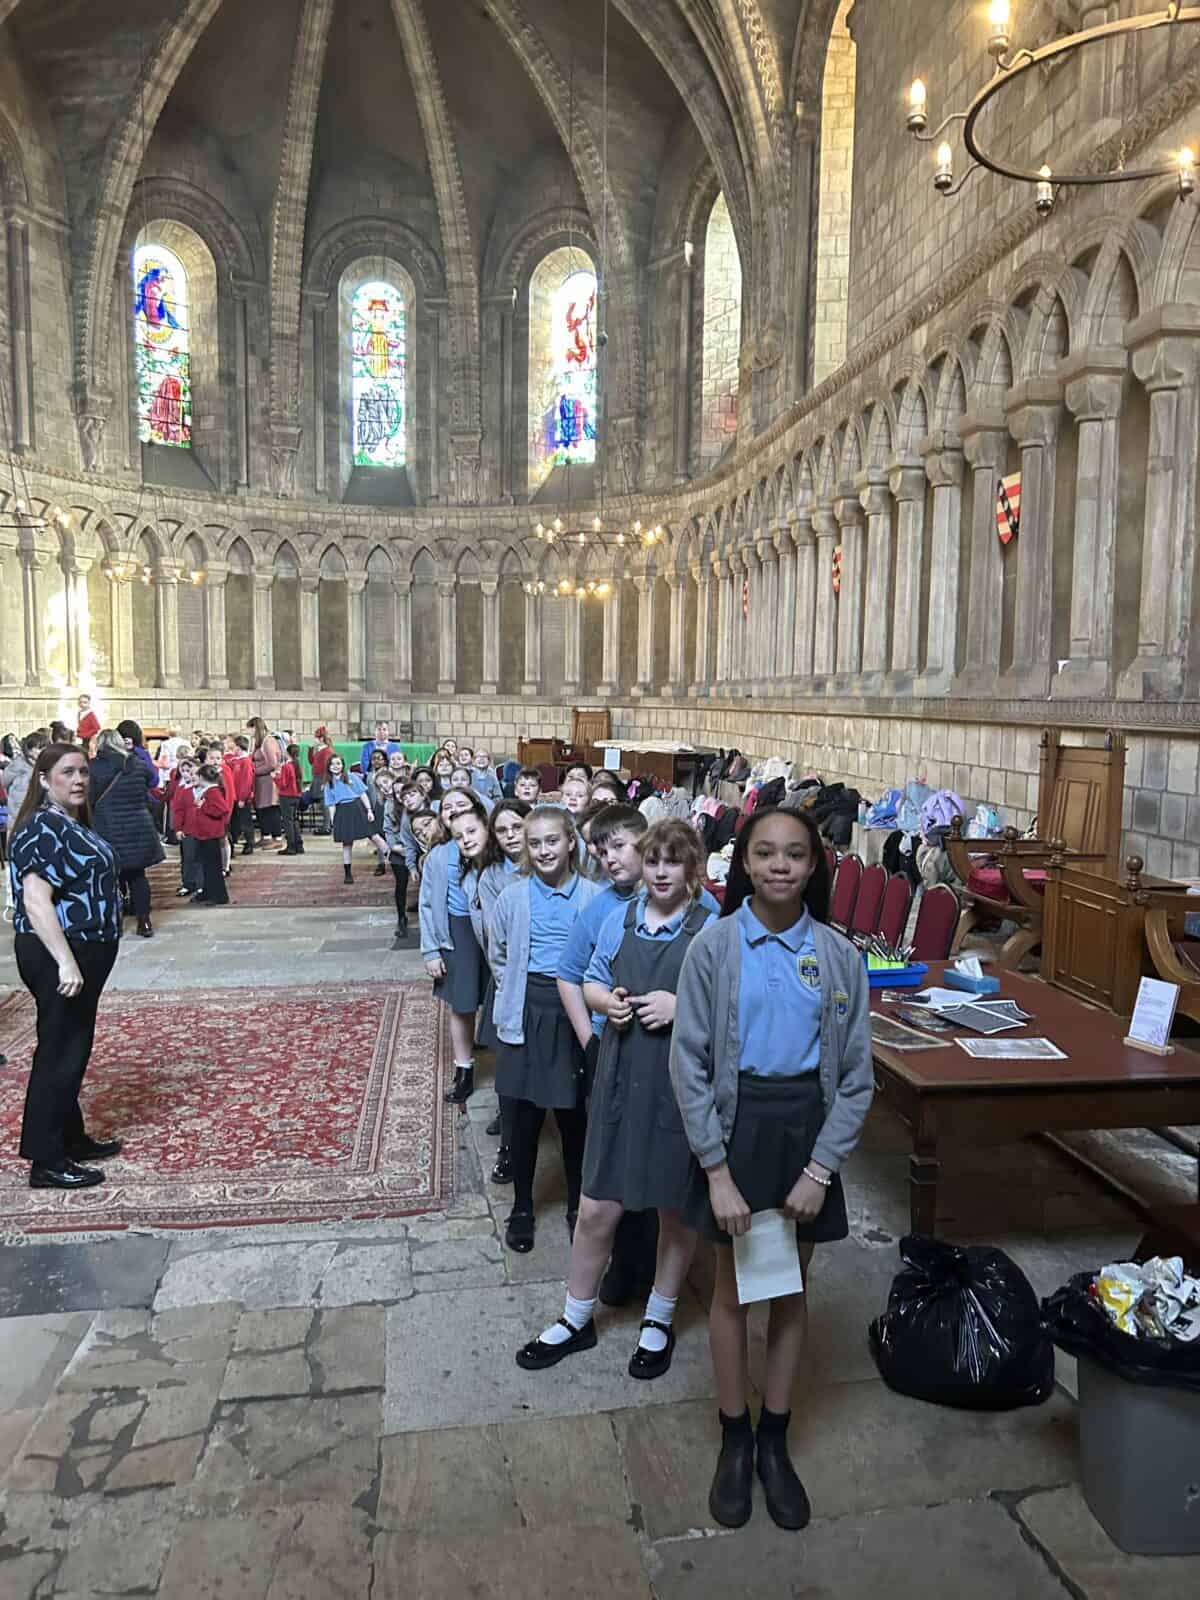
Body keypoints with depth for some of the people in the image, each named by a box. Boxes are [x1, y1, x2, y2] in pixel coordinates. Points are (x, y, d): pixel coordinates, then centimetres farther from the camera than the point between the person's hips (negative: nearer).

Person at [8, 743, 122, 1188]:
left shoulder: (71, 824, 11)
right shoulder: (42, 828, -19)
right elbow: (36, 900, -27)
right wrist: (66, 962, -32)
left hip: (83, 951, 10)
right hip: (58, 956, -10)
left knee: (73, 1048, 18)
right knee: (59, 1052, -2)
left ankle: (71, 1138, 31)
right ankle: (46, 1161, 8)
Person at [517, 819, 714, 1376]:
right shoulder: (620, 919, 3)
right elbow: (592, 982, 13)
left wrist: (681, 1005, -21)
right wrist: (608, 1001, -7)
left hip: (682, 1081, -3)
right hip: (621, 1076, 3)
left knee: (675, 1207, 15)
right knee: (597, 1208, 10)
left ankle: (659, 1321, 38)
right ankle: (576, 1319, 33)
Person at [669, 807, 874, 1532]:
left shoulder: (840, 954, -5)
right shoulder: (714, 947, -11)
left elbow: (857, 1073, -1)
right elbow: (689, 1062, -9)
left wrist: (821, 1168, -8)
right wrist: (717, 1171, -12)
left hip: (809, 1125, 2)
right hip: (736, 1121, -1)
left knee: (792, 1287, 16)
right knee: (734, 1288, 13)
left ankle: (775, 1440, 36)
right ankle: (734, 1440, 34)